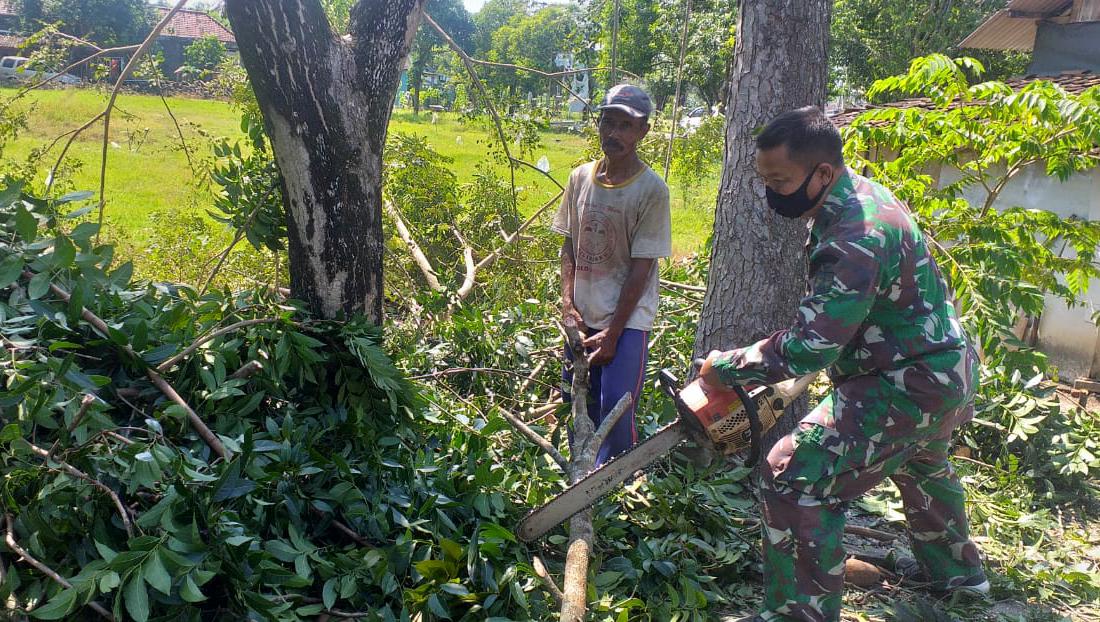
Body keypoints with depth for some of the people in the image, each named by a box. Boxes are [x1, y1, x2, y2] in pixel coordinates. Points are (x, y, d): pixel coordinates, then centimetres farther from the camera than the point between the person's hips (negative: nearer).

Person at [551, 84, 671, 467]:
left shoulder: (652, 190, -11)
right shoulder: (581, 178, 4)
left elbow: (642, 267, -12)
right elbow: (569, 246, 10)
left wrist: (613, 333, -13)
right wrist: (568, 303, -2)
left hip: (627, 320, -5)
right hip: (582, 318, 5)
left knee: (615, 411, -10)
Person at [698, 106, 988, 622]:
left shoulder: (855, 237, -31)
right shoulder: (859, 194, 2)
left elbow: (808, 348, -33)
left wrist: (726, 369, -21)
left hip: (909, 386, -11)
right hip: (942, 367, 11)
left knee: (796, 476, -14)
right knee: (921, 466, 35)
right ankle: (955, 570, 58)